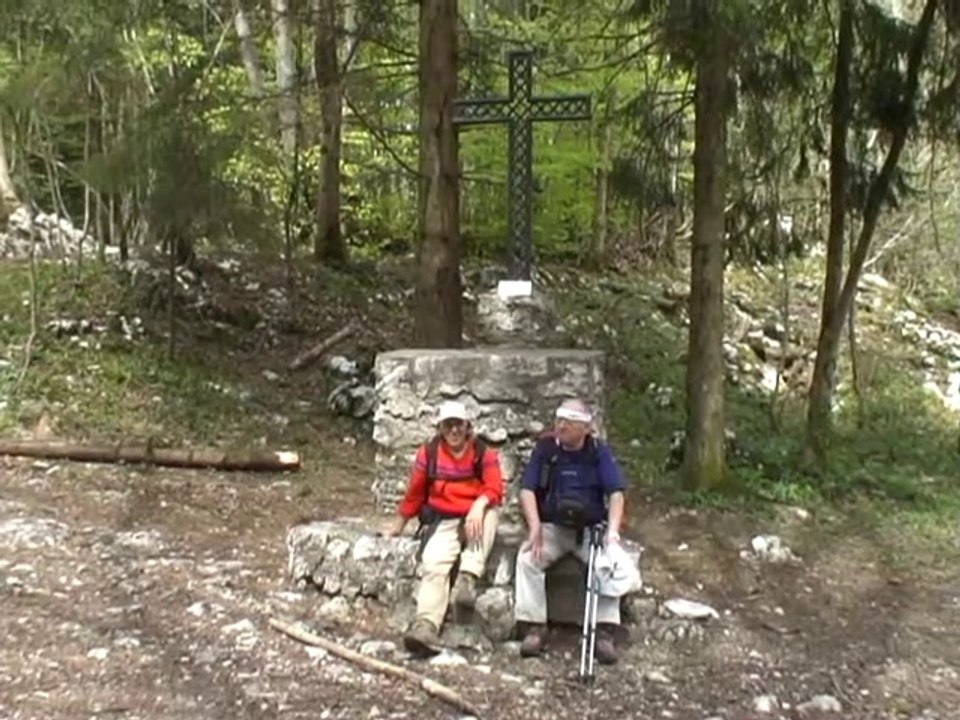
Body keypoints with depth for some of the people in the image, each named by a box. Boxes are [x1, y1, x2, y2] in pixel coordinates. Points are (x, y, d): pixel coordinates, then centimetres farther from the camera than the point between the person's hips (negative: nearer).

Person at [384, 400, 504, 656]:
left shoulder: (484, 453, 2)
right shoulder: (428, 453, 5)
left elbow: (494, 489, -10)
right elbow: (415, 492, 13)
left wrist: (478, 506, -31)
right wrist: (398, 525, 18)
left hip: (474, 520, 0)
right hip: (443, 521, 0)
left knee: (489, 511, -35)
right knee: (434, 563, -28)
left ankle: (468, 577, -39)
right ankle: (426, 626, -43)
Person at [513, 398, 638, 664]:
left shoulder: (599, 452, 1)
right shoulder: (545, 448, 0)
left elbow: (616, 493, -5)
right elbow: (527, 490, -6)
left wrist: (612, 530, -21)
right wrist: (535, 527, -20)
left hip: (592, 529, 0)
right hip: (552, 527, 0)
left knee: (614, 564, -28)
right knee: (527, 558, -27)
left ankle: (604, 631, -20)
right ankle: (535, 627, -17)